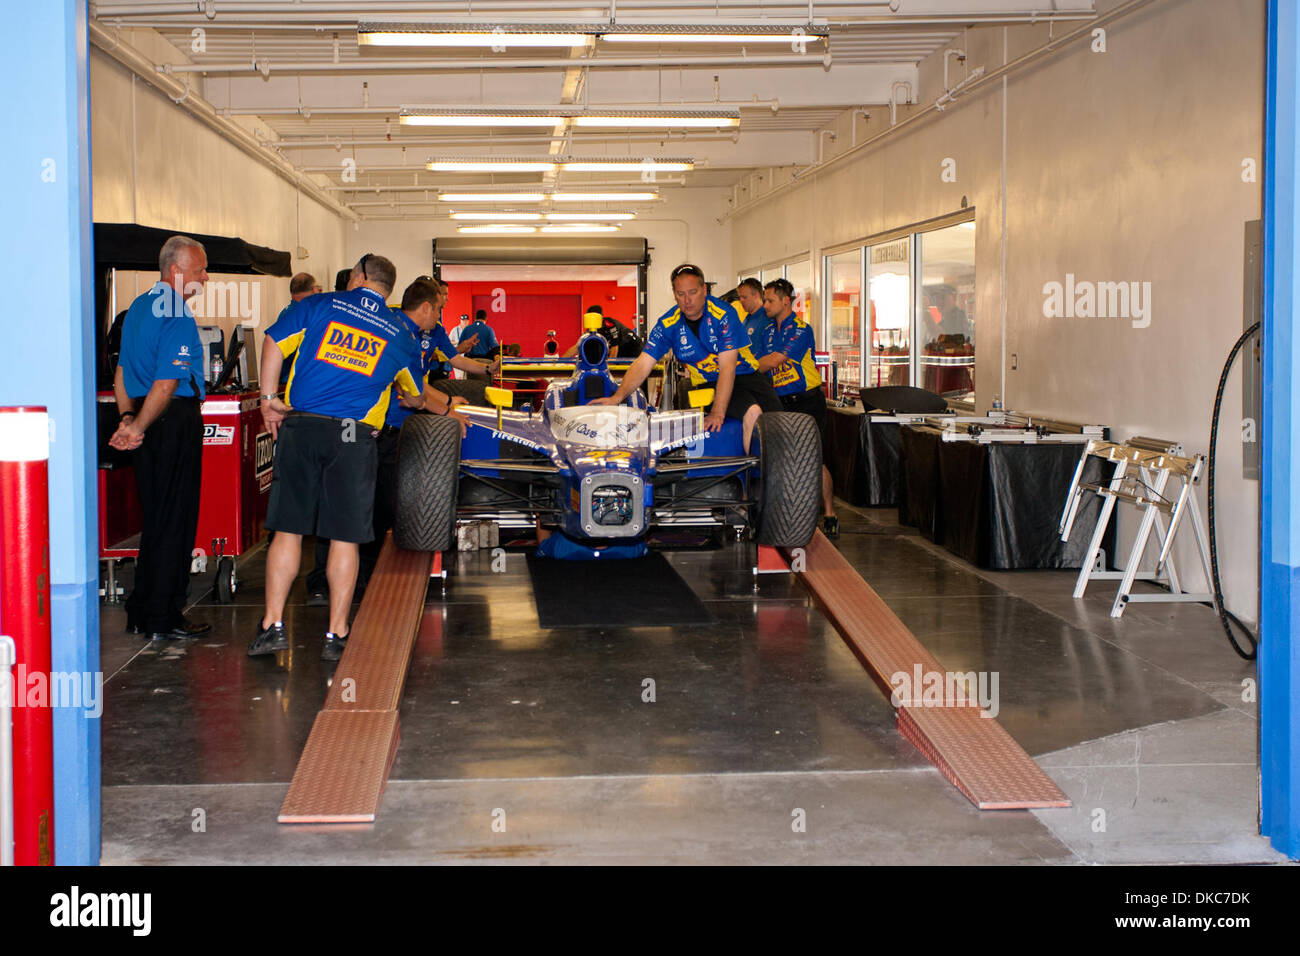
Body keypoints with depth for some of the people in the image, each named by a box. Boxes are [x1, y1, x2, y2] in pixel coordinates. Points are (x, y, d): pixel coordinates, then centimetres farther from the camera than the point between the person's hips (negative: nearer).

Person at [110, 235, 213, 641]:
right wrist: (138, 427, -13)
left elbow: (122, 371, 18)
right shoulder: (178, 317, -16)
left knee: (153, 518, 15)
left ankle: (141, 612, 21)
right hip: (175, 422, -9)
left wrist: (127, 419, 11)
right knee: (174, 520, -2)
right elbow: (166, 383, -21)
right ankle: (163, 619, 3)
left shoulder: (138, 307, 15)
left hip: (145, 418, 9)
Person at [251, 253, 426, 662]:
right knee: (345, 537, 4)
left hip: (300, 428, 0)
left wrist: (269, 398, 9)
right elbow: (416, 399, 24)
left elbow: (274, 342, 3)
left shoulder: (320, 305, 9)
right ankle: (336, 635, 7)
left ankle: (272, 625, 7)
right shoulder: (402, 334, 13)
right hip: (354, 437, 0)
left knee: (287, 529, 7)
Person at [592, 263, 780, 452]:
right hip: (710, 385, 0)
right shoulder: (668, 324, -4)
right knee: (752, 414, -31)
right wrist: (618, 397, -21)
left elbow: (727, 367, -20)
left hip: (746, 374, 0)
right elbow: (643, 365, -5)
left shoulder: (724, 314, -15)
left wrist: (718, 413, -29)